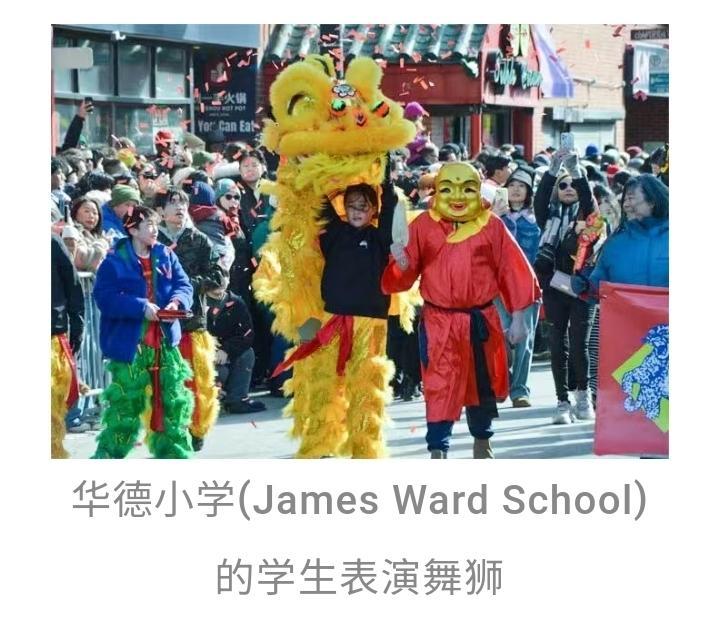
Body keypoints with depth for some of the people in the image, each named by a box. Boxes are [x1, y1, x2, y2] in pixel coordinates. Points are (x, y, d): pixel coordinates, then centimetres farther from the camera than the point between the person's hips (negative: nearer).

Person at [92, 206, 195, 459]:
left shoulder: (166, 256, 7)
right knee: (126, 401, -4)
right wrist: (141, 307, -22)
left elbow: (184, 285, 6)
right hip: (130, 343, -5)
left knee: (173, 398, 9)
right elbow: (105, 297, -15)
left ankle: (174, 451, 21)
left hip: (165, 341, 5)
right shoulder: (115, 261, -7)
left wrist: (176, 302, -17)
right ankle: (109, 453, 7)